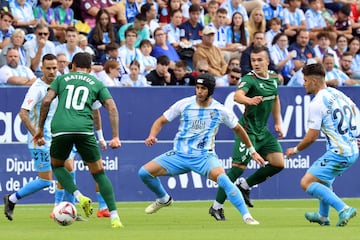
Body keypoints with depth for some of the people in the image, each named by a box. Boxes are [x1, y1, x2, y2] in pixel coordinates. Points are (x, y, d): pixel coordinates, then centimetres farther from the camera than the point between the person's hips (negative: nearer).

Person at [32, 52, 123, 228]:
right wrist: (115, 137, 7)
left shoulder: (62, 79, 22)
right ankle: (114, 217, -1)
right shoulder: (96, 83, 21)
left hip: (60, 128, 0)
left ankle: (79, 197, 3)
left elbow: (46, 101, 8)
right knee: (99, 172, 10)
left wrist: (40, 128, 15)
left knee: (56, 165, 26)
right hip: (84, 129, 0)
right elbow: (112, 108, 9)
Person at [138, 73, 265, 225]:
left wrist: (252, 151, 18)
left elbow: (238, 129, 11)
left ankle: (247, 216, -29)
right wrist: (152, 136, -16)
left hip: (205, 157, -3)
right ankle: (163, 199, 22)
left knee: (223, 179, -33)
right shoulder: (184, 104, -4)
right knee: (144, 172, -9)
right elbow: (161, 121, 5)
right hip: (179, 155, 3)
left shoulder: (220, 110, -5)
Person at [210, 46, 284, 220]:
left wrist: (278, 123, 20)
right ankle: (217, 206, -5)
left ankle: (245, 186, 16)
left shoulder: (274, 78, 5)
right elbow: (237, 96, -38)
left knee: (278, 163, 0)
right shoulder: (249, 79, -18)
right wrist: (249, 100, -59)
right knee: (238, 167, -13)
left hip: (263, 131, 7)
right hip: (248, 130, -7)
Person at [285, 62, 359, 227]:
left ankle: (344, 209, -19)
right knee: (323, 177, 33)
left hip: (339, 152, -10)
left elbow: (312, 137, -12)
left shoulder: (317, 103, -13)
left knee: (306, 183, -10)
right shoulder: (338, 94, 11)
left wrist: (295, 150, 5)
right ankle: (323, 216, 43)